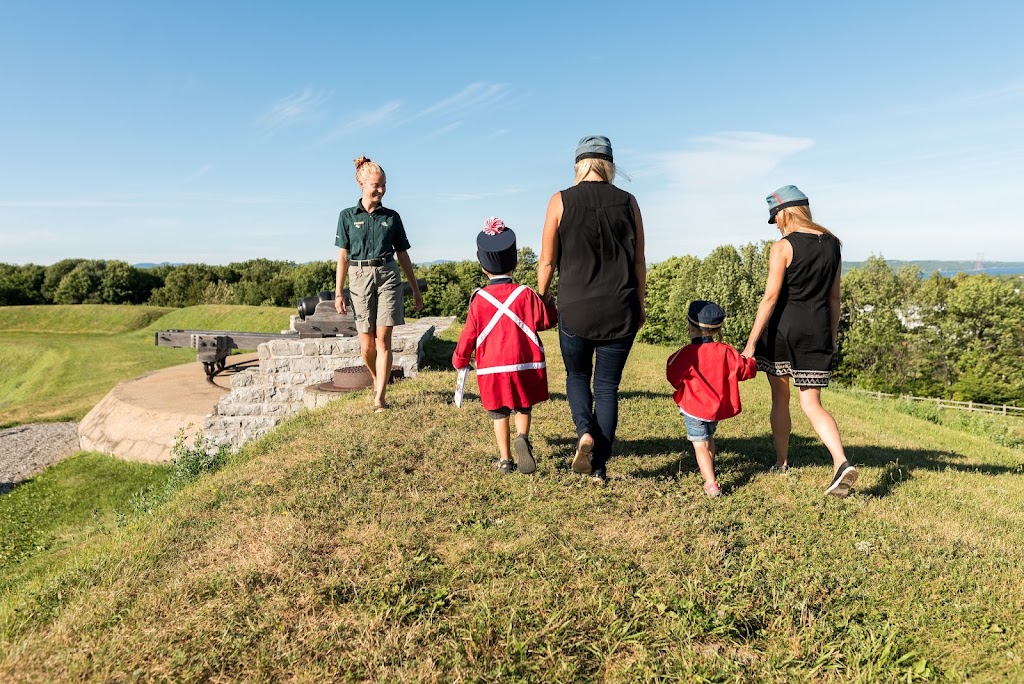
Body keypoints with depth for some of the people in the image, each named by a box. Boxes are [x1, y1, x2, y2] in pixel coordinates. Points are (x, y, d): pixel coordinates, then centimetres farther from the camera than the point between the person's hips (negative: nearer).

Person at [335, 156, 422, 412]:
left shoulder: (392, 217, 8)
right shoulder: (347, 216, 5)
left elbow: (403, 255, 13)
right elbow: (343, 257, 4)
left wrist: (416, 289, 14)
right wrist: (338, 292, -1)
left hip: (387, 276, 0)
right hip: (360, 278, 0)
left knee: (383, 339, -6)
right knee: (366, 344, 3)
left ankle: (379, 397, -2)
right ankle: (377, 380, 33)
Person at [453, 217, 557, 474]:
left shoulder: (479, 300, -3)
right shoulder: (526, 294, -6)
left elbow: (469, 334, 2)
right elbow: (546, 320, -1)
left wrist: (459, 360, 16)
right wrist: (547, 303, 19)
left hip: (491, 369, 1)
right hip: (524, 366, 0)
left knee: (499, 414, 13)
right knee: (523, 408, 17)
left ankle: (505, 459, 12)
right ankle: (523, 439, -9)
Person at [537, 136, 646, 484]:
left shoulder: (561, 201, -2)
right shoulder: (628, 202, 3)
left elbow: (547, 262, -2)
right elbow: (639, 262, 6)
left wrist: (541, 299, 12)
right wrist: (638, 304, 17)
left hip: (575, 309, -1)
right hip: (620, 311, 2)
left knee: (577, 376, 21)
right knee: (607, 387, 11)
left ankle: (585, 433, -4)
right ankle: (599, 468, 12)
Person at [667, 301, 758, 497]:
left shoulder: (686, 354, -17)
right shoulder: (726, 351, -5)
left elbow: (673, 377, -10)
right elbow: (746, 370, 2)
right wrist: (750, 361, 25)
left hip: (694, 408, -6)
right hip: (718, 407, 6)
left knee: (700, 445, -3)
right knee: (709, 438, 28)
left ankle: (711, 484, -16)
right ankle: (709, 469, 49)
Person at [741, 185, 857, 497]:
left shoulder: (783, 247, -9)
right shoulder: (832, 245, 9)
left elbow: (770, 297, -15)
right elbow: (834, 297, 13)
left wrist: (751, 343, -13)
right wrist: (832, 337, 21)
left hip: (783, 328, -4)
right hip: (817, 330, 4)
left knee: (780, 396, 14)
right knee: (811, 404, 7)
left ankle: (782, 463, 26)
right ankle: (842, 463, -13)